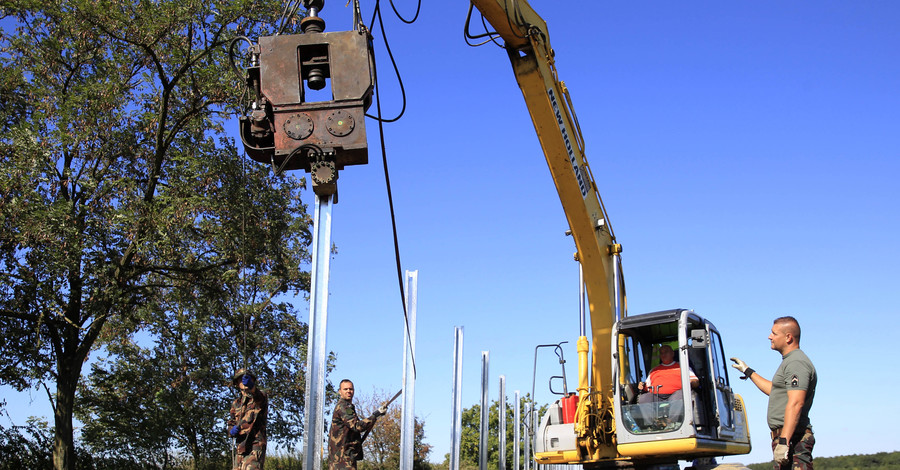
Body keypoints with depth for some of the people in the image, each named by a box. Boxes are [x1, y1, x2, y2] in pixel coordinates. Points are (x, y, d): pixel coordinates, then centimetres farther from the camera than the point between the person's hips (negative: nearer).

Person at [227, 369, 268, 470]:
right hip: (241, 446, 7)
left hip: (255, 444, -7)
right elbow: (231, 423, 23)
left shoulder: (260, 396, 2)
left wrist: (251, 387, -47)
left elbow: (260, 398, -24)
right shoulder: (236, 403, 21)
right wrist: (232, 431, -4)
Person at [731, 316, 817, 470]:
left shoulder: (796, 362, -14)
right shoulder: (789, 361, 21)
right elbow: (774, 390, 36)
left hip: (793, 437, -11)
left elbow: (796, 404, -23)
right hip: (784, 435, 11)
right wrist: (748, 372, 41)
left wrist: (784, 441, -29)